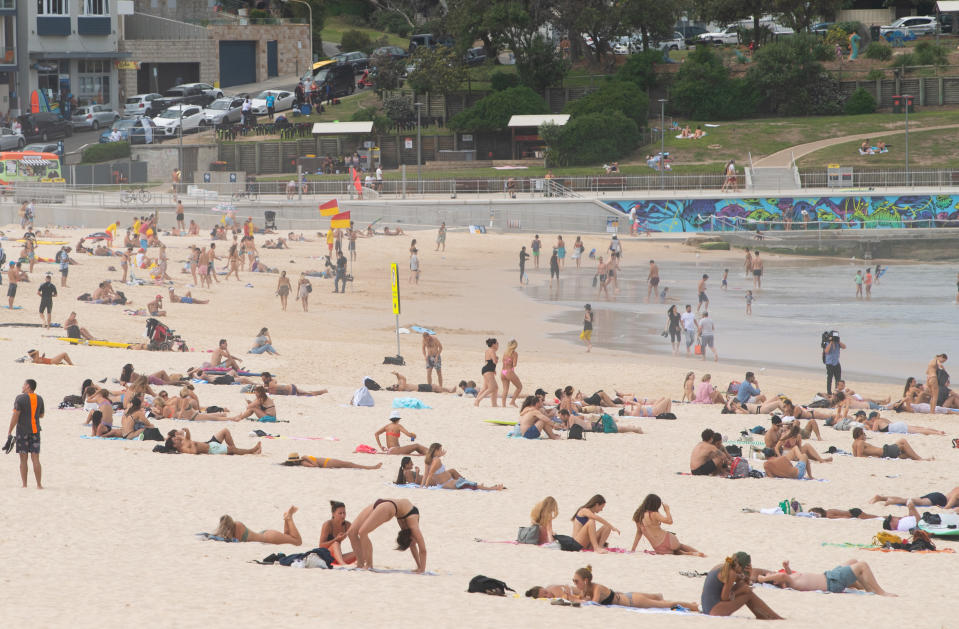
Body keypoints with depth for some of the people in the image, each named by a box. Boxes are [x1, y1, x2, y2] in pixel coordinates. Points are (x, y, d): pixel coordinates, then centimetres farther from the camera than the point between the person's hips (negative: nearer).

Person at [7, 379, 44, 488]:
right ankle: (39, 485, -1)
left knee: (23, 459, 3)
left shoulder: (20, 398, -8)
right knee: (35, 458, 4)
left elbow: (15, 416, -11)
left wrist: (9, 431, -8)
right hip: (35, 430, 4)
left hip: (22, 430, -4)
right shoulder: (39, 399, 7)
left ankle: (24, 485, 3)